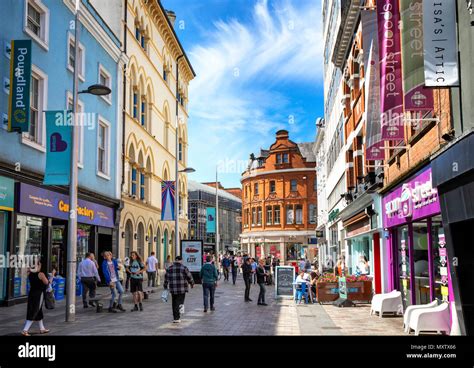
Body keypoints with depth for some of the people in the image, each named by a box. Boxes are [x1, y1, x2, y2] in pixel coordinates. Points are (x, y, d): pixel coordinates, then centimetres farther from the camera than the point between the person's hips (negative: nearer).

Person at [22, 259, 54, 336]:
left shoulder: (30, 273, 0)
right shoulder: (41, 274, -17)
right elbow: (48, 283, -7)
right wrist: (52, 275, 2)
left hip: (31, 293, 7)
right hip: (39, 294, -7)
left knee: (39, 312, 19)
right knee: (33, 313, -1)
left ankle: (42, 328, 30)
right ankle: (25, 330, -6)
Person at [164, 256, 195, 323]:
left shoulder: (170, 268, 6)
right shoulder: (184, 268, -6)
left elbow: (166, 278, 12)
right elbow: (189, 277, -1)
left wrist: (165, 286, 25)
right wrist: (192, 284, 15)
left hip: (173, 289, 4)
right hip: (182, 289, -4)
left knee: (174, 303, 13)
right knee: (179, 303, 1)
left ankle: (176, 317, 19)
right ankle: (176, 318, -6)